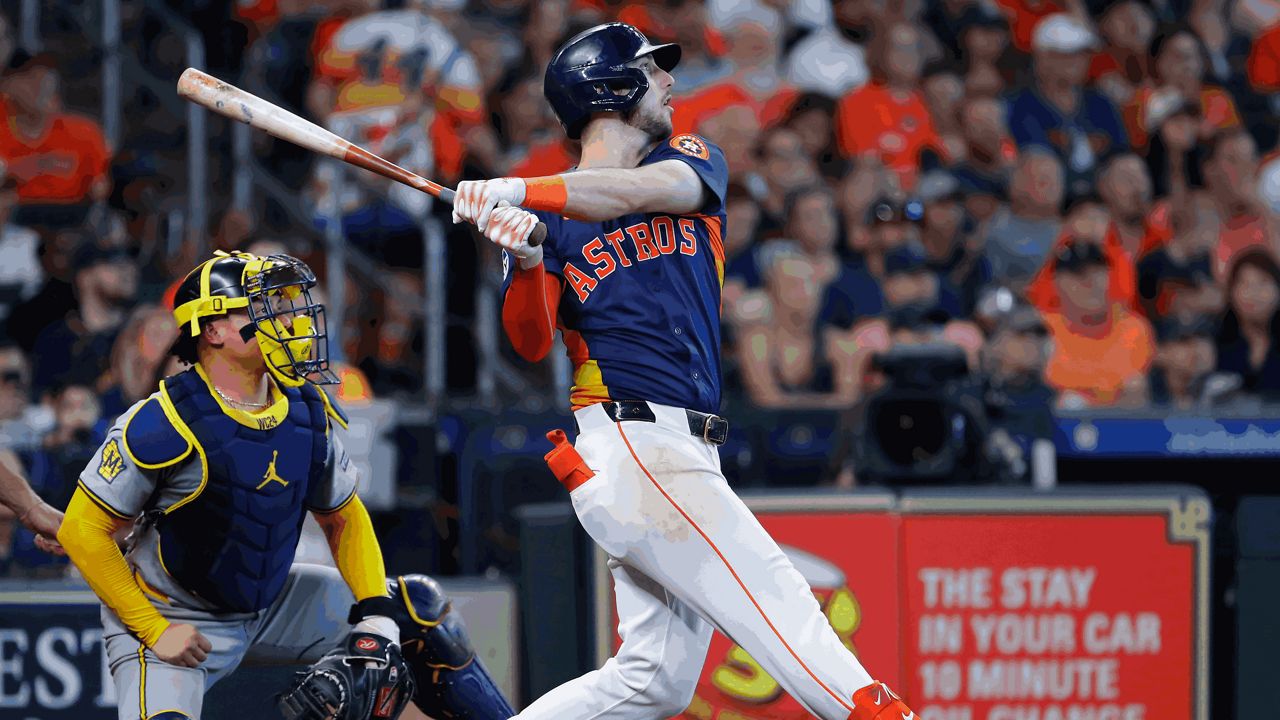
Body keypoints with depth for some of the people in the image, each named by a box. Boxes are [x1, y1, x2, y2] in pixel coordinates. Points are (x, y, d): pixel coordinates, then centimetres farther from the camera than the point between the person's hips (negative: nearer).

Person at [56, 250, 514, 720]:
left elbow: (343, 518, 10)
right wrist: (155, 631, -20)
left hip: (266, 606, 7)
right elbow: (83, 531, -19)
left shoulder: (306, 412, -4)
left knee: (416, 610, 7)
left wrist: (376, 614, -4)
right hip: (171, 619, -7)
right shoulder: (168, 424, -25)